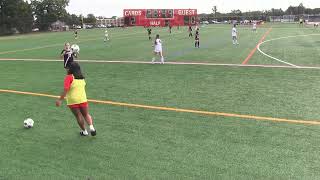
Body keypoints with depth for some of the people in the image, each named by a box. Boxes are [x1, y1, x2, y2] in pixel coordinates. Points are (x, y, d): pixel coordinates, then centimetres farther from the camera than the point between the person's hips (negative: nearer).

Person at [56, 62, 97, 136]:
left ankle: (84, 131, 22)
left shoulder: (69, 77, -10)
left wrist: (60, 100, -15)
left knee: (78, 116, 11)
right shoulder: (82, 77, 8)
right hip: (83, 99, 4)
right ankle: (91, 127, -2)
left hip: (72, 101, -4)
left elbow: (66, 90, -17)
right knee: (86, 114, 18)